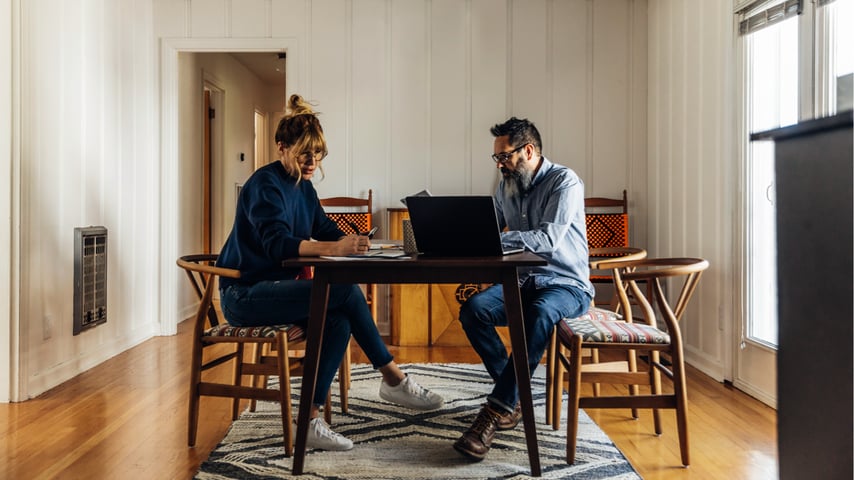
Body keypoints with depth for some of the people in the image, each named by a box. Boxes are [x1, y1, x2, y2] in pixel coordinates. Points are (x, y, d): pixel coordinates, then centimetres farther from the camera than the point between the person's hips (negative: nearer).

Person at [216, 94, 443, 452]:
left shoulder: (303, 187, 11)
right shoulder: (265, 185, -16)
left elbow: (326, 229, 8)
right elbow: (277, 243, -31)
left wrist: (352, 243, -16)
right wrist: (334, 248, -45)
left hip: (276, 286, 9)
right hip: (244, 295, -9)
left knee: (338, 321, -19)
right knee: (345, 291, -24)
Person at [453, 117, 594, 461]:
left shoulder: (565, 182, -11)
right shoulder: (507, 187, 11)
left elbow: (548, 239, -24)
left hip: (566, 285, -6)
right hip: (521, 281, 6)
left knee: (539, 313, -40)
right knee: (473, 309, -23)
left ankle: (496, 410, -33)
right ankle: (514, 398, -13)